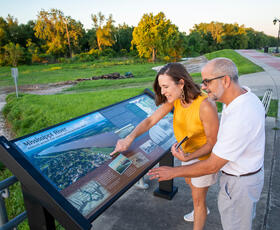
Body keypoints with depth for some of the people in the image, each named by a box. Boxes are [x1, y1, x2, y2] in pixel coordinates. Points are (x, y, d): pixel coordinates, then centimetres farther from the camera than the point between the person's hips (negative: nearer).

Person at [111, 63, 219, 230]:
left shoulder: (205, 106, -37)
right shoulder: (174, 99, -17)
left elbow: (213, 142, -26)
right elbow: (150, 120, -18)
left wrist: (188, 157, -38)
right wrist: (129, 138, -31)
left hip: (204, 155, -7)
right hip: (188, 151, 8)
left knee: (198, 198, 11)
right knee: (190, 183, 32)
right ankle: (202, 211, 63)